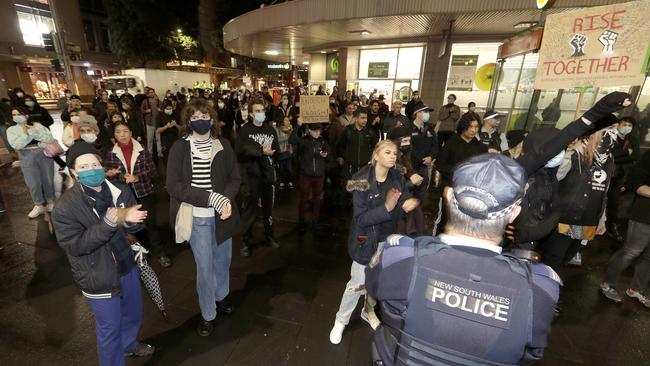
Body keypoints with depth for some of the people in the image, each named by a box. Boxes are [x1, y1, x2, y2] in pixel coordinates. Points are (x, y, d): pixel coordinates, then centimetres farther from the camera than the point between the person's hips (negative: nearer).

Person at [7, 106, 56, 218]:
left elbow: (51, 139, -5)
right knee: (33, 184, -1)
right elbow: (16, 145, -7)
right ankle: (39, 206, 14)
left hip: (44, 154, 0)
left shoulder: (38, 125, 5)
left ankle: (50, 203, 21)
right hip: (27, 158, 0)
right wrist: (26, 134, -12)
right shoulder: (11, 130, 6)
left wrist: (34, 132, -13)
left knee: (48, 180, 6)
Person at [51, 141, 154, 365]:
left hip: (127, 267, 5)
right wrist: (110, 221, -33)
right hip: (99, 279, -5)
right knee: (109, 329, 14)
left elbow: (137, 224, -5)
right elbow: (75, 245, -22)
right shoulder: (65, 207, -17)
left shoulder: (119, 191, -7)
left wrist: (125, 219, -29)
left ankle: (129, 344, 57)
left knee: (133, 314, 27)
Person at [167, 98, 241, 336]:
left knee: (223, 260, 18)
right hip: (197, 217, -2)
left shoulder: (223, 145, -1)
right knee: (204, 266, 7)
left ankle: (221, 296, 45)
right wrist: (212, 198, -20)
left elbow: (235, 178, 2)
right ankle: (207, 314, 29)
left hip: (222, 214, 3)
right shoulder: (180, 147, -7)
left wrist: (226, 200, -18)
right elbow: (174, 186, -11)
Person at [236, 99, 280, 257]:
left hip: (268, 174, 5)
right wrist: (261, 152, -20)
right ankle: (245, 241, 17)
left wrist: (272, 152, -13)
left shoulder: (270, 129, 9)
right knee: (250, 209, 1)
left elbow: (277, 149, 10)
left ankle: (269, 235, 33)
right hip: (252, 174, -4)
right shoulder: (245, 130, -5)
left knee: (268, 206, 16)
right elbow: (241, 152, -15)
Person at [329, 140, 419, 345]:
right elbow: (361, 218, -21)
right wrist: (386, 207, -33)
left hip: (388, 239, 5)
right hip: (366, 241, -4)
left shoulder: (398, 179, -6)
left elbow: (400, 211, -1)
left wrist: (407, 205, -25)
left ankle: (368, 311, 49)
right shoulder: (362, 181, -19)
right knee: (358, 285, 8)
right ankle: (341, 321, 33)